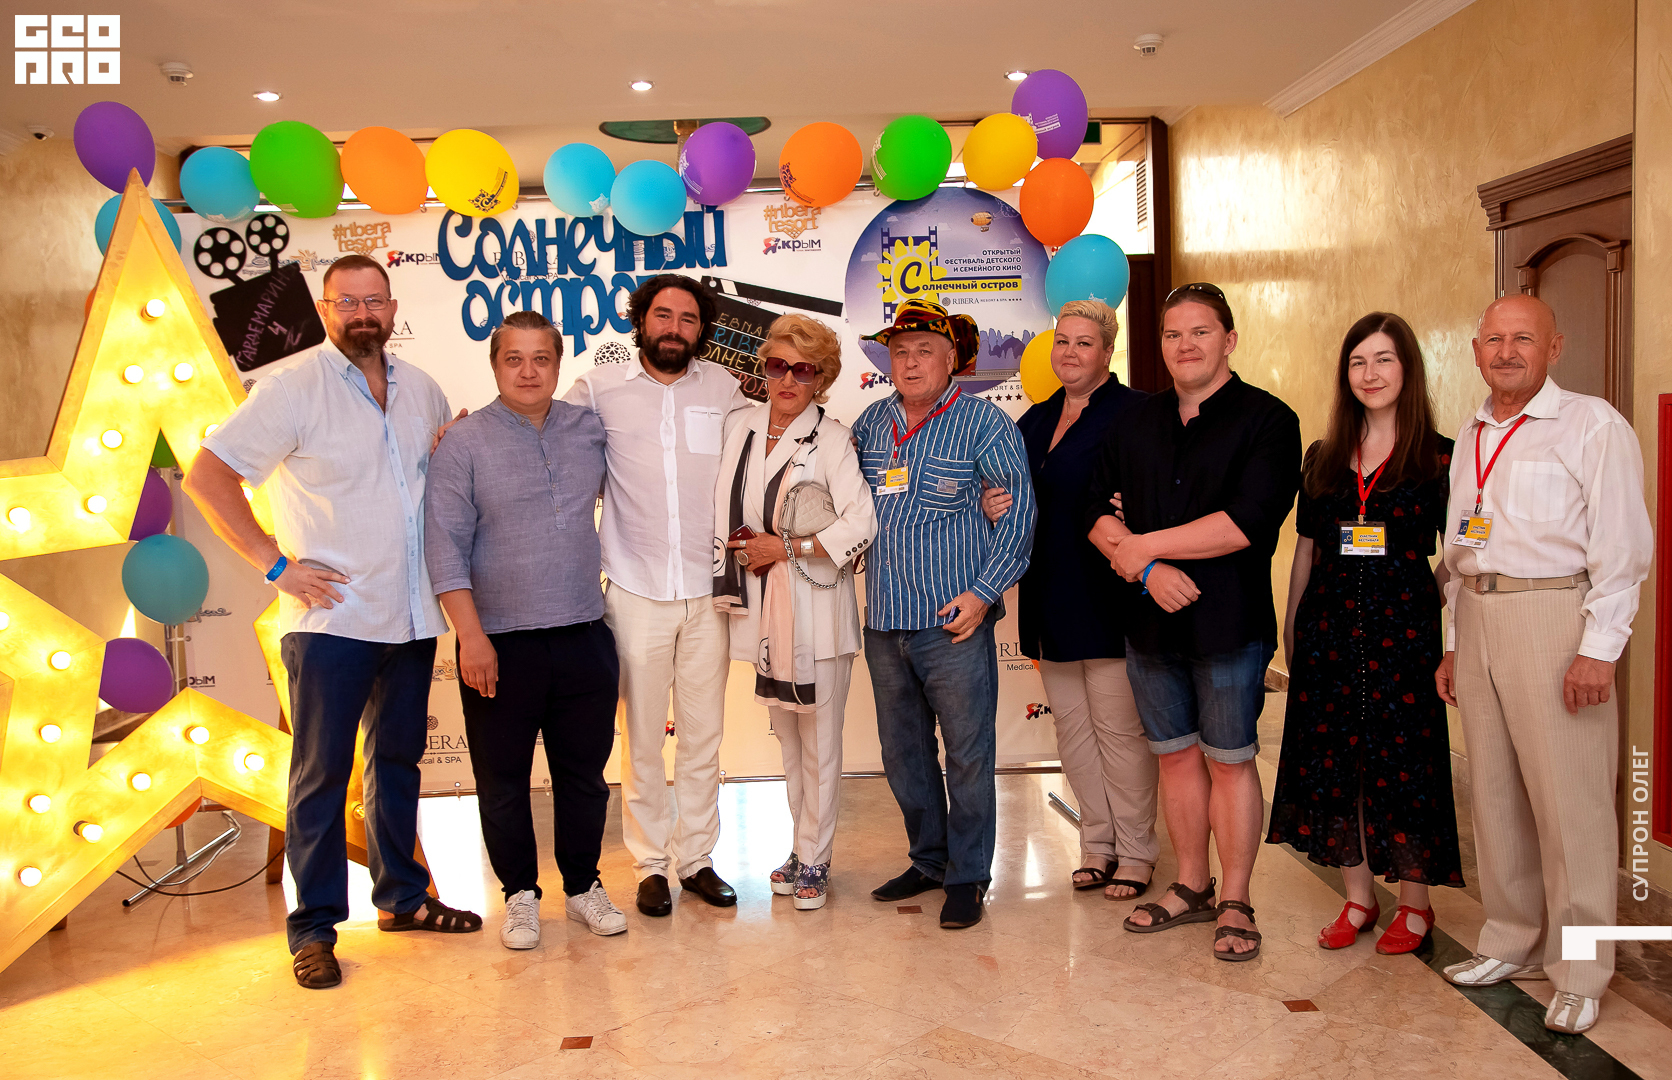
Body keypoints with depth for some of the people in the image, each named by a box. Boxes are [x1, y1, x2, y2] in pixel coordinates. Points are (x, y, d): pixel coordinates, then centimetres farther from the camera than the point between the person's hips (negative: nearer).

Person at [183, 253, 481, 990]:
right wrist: (275, 565, -13)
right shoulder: (293, 387, -7)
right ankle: (314, 928, 13)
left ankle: (401, 896, 29)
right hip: (330, 618, -5)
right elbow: (207, 477, -10)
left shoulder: (421, 390, 9)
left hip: (411, 617, 5)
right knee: (322, 772, 1)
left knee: (398, 760, 16)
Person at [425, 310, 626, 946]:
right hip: (500, 644, -3)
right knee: (504, 778, 8)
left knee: (584, 771, 12)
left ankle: (583, 886, 29)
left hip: (584, 638, 3)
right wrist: (471, 636, -14)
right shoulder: (463, 443, -4)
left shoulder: (589, 430, 7)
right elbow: (445, 545, -8)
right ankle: (520, 894, 25)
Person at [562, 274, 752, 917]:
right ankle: (651, 863, 20)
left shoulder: (722, 388, 6)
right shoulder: (600, 389, 1)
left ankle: (697, 857, 23)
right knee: (643, 738, 5)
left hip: (707, 592, 2)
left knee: (704, 736, 9)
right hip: (637, 593, -2)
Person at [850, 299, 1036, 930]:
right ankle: (929, 860, 32)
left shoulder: (984, 423, -3)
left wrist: (983, 592, -12)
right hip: (884, 622, 5)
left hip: (954, 620, -5)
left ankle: (968, 875, 18)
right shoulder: (871, 423, 11)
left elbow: (1019, 509, -5)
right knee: (903, 753, 15)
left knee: (967, 754, 2)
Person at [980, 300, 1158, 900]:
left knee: (1119, 728, 2)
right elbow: (1008, 496, 20)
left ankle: (1135, 851, 17)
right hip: (1050, 602, 7)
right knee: (1071, 725, 14)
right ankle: (1097, 840, 28)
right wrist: (992, 507, -1)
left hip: (1108, 598, -7)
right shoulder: (1035, 420, 15)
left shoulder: (1135, 412, -8)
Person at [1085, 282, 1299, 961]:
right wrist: (1147, 570, -14)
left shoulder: (1267, 420, -5)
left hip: (1230, 622, -4)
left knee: (1230, 760, 3)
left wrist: (1142, 544, -12)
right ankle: (1191, 888, 28)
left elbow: (1248, 522, -17)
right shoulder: (1136, 423, 12)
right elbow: (1097, 509, 4)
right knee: (1175, 754, 13)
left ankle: (1234, 903, 17)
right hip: (1150, 621, 5)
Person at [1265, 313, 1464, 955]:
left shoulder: (1440, 459, 0)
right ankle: (1358, 898, 22)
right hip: (1329, 628, 4)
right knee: (1331, 763, 7)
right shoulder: (1323, 460, 11)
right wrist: (1291, 628, 13)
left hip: (1404, 627, -3)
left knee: (1405, 763, 2)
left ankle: (1415, 904, 20)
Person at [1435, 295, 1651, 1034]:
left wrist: (1598, 649, -16)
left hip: (1553, 621, -6)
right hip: (1478, 618, 7)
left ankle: (1579, 973, 9)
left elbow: (1621, 546, -10)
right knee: (1495, 792, 12)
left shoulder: (1593, 426, -5)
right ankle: (1511, 944, 25)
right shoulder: (1471, 437, 16)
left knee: (1568, 801, -3)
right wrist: (1454, 643, 16)